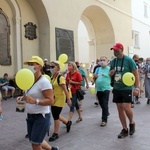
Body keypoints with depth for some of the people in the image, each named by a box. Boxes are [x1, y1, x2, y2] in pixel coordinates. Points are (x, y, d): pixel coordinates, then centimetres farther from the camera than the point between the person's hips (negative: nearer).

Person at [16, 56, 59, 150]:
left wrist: (35, 101, -36)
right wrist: (22, 98, 2)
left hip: (41, 117, -9)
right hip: (30, 116, 9)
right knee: (35, 141, 21)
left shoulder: (44, 82, -20)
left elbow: (51, 101, -24)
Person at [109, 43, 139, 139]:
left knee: (126, 107, -13)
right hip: (117, 88, 6)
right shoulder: (113, 61, 6)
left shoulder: (129, 60, -10)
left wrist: (136, 88, -14)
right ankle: (125, 130, 21)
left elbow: (136, 74, -8)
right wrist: (111, 73, -5)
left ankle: (132, 123, 19)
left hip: (127, 88, -5)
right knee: (120, 109, 7)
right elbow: (110, 73, 20)